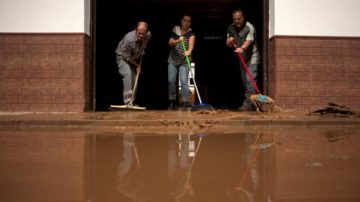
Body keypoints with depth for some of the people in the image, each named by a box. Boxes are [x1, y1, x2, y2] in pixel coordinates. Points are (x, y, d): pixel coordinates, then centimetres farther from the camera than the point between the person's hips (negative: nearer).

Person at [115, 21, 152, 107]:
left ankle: (132, 102, 15)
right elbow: (127, 57, -24)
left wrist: (142, 50, -1)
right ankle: (128, 102, -31)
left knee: (135, 78, 3)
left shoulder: (149, 35, -19)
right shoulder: (129, 39, -37)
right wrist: (137, 65, -13)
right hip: (122, 57, -6)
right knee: (128, 74, -27)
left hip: (135, 58, 6)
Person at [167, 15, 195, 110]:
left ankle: (185, 102, -9)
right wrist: (177, 40, -23)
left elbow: (191, 44, -27)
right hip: (173, 59, 3)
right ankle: (172, 102, 15)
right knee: (171, 81, 3)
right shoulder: (175, 29, 2)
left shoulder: (191, 34, -7)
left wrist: (189, 51, -48)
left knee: (184, 81, -12)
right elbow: (170, 43, -3)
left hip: (184, 60, -3)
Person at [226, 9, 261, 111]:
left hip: (252, 57, -7)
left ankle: (248, 104, -19)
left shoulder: (249, 27, -15)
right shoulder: (231, 28, 6)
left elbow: (249, 40, -31)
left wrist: (242, 48, -51)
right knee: (244, 81, 9)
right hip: (242, 58, 7)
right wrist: (230, 41, -14)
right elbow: (228, 44, 10)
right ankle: (249, 103, 17)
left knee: (250, 80, -17)